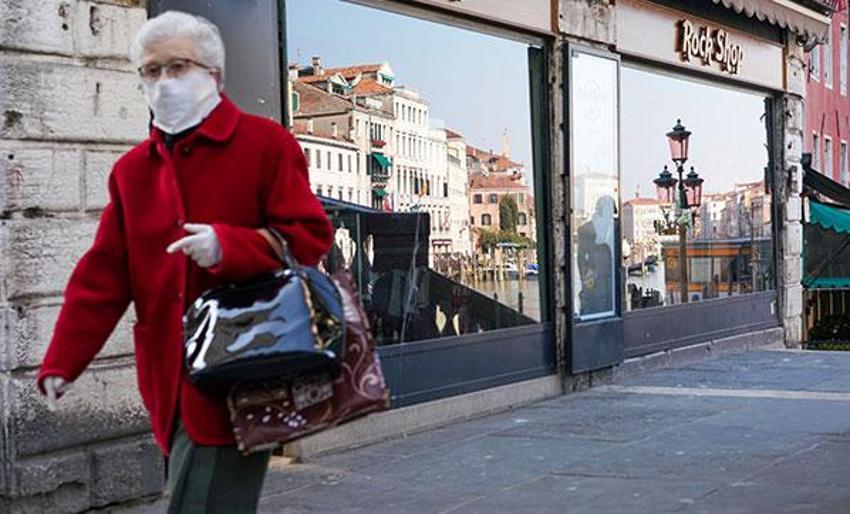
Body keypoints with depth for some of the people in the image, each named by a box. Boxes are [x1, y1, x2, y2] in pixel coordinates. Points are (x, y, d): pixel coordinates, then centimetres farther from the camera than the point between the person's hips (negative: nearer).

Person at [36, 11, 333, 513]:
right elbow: (102, 277, 10)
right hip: (171, 381, 6)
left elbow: (311, 236, -8)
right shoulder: (132, 170, 14)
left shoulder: (267, 144, -2)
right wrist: (62, 362, 1)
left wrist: (229, 246, -23)